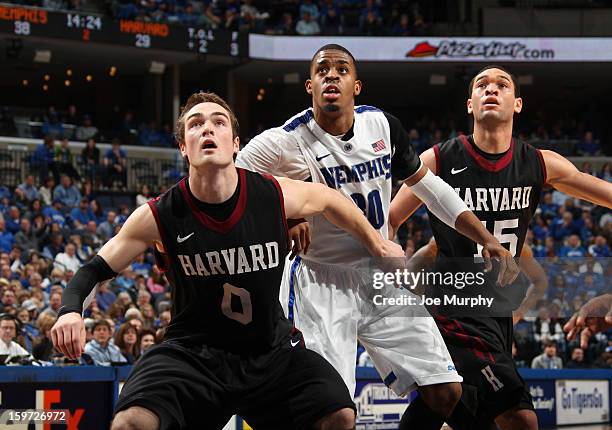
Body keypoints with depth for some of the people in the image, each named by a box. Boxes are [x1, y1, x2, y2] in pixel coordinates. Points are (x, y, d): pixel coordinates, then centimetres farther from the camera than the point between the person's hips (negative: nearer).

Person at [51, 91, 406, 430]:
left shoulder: (276, 196, -12)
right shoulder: (158, 217, -15)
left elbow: (329, 199, 11)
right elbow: (94, 271, -7)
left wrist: (377, 244, 25)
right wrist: (71, 311, -29)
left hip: (272, 351, 3)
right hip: (194, 352, -2)